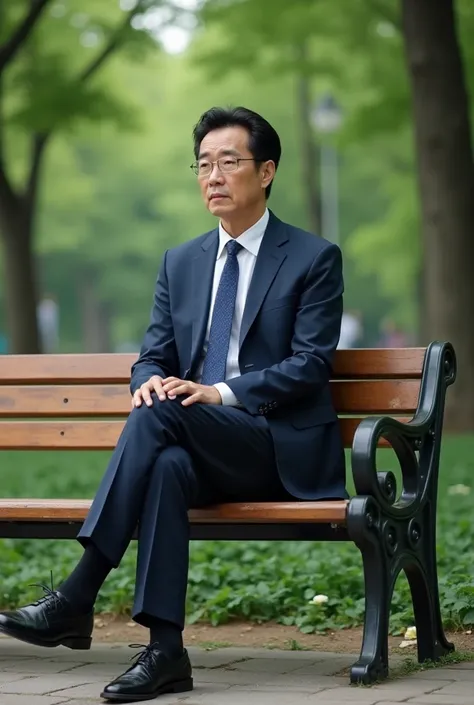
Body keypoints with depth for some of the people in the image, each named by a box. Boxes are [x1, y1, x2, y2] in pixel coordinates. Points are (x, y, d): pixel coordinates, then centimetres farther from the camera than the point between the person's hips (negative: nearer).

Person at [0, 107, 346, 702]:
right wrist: (150, 380, -11)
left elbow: (310, 364, -7)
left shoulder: (315, 259, 2)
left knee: (159, 414, -32)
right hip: (201, 452, 4)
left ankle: (76, 599, -35)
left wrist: (220, 394, -20)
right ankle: (165, 652, -40)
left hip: (283, 448, -4)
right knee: (167, 465, -35)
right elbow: (153, 356, 16)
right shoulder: (180, 262, 18)